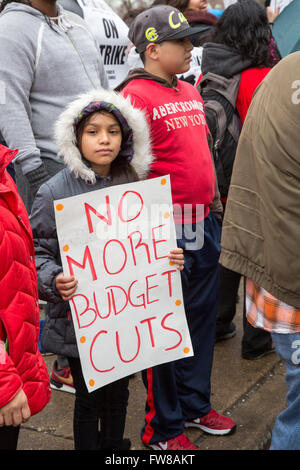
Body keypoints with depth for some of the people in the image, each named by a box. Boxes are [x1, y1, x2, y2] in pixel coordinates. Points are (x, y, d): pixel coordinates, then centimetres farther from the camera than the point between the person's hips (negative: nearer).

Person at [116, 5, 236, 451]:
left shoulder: (191, 92, 14)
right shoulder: (136, 95, -12)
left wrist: (216, 200, 23)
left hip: (204, 223, 8)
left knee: (202, 314, 17)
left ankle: (195, 404, 35)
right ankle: (162, 428, 19)